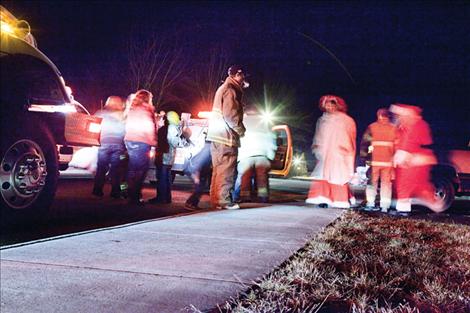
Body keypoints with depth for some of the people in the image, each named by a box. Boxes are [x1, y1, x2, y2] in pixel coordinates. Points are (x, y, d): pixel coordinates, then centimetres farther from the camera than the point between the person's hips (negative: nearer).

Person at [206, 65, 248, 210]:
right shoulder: (230, 90, -10)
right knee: (226, 169, -8)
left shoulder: (224, 88, 22)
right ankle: (224, 200, -7)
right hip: (226, 135, -10)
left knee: (218, 169, 12)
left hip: (217, 136, 10)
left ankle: (216, 199, 16)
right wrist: (241, 130, -9)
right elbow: (230, 115, -18)